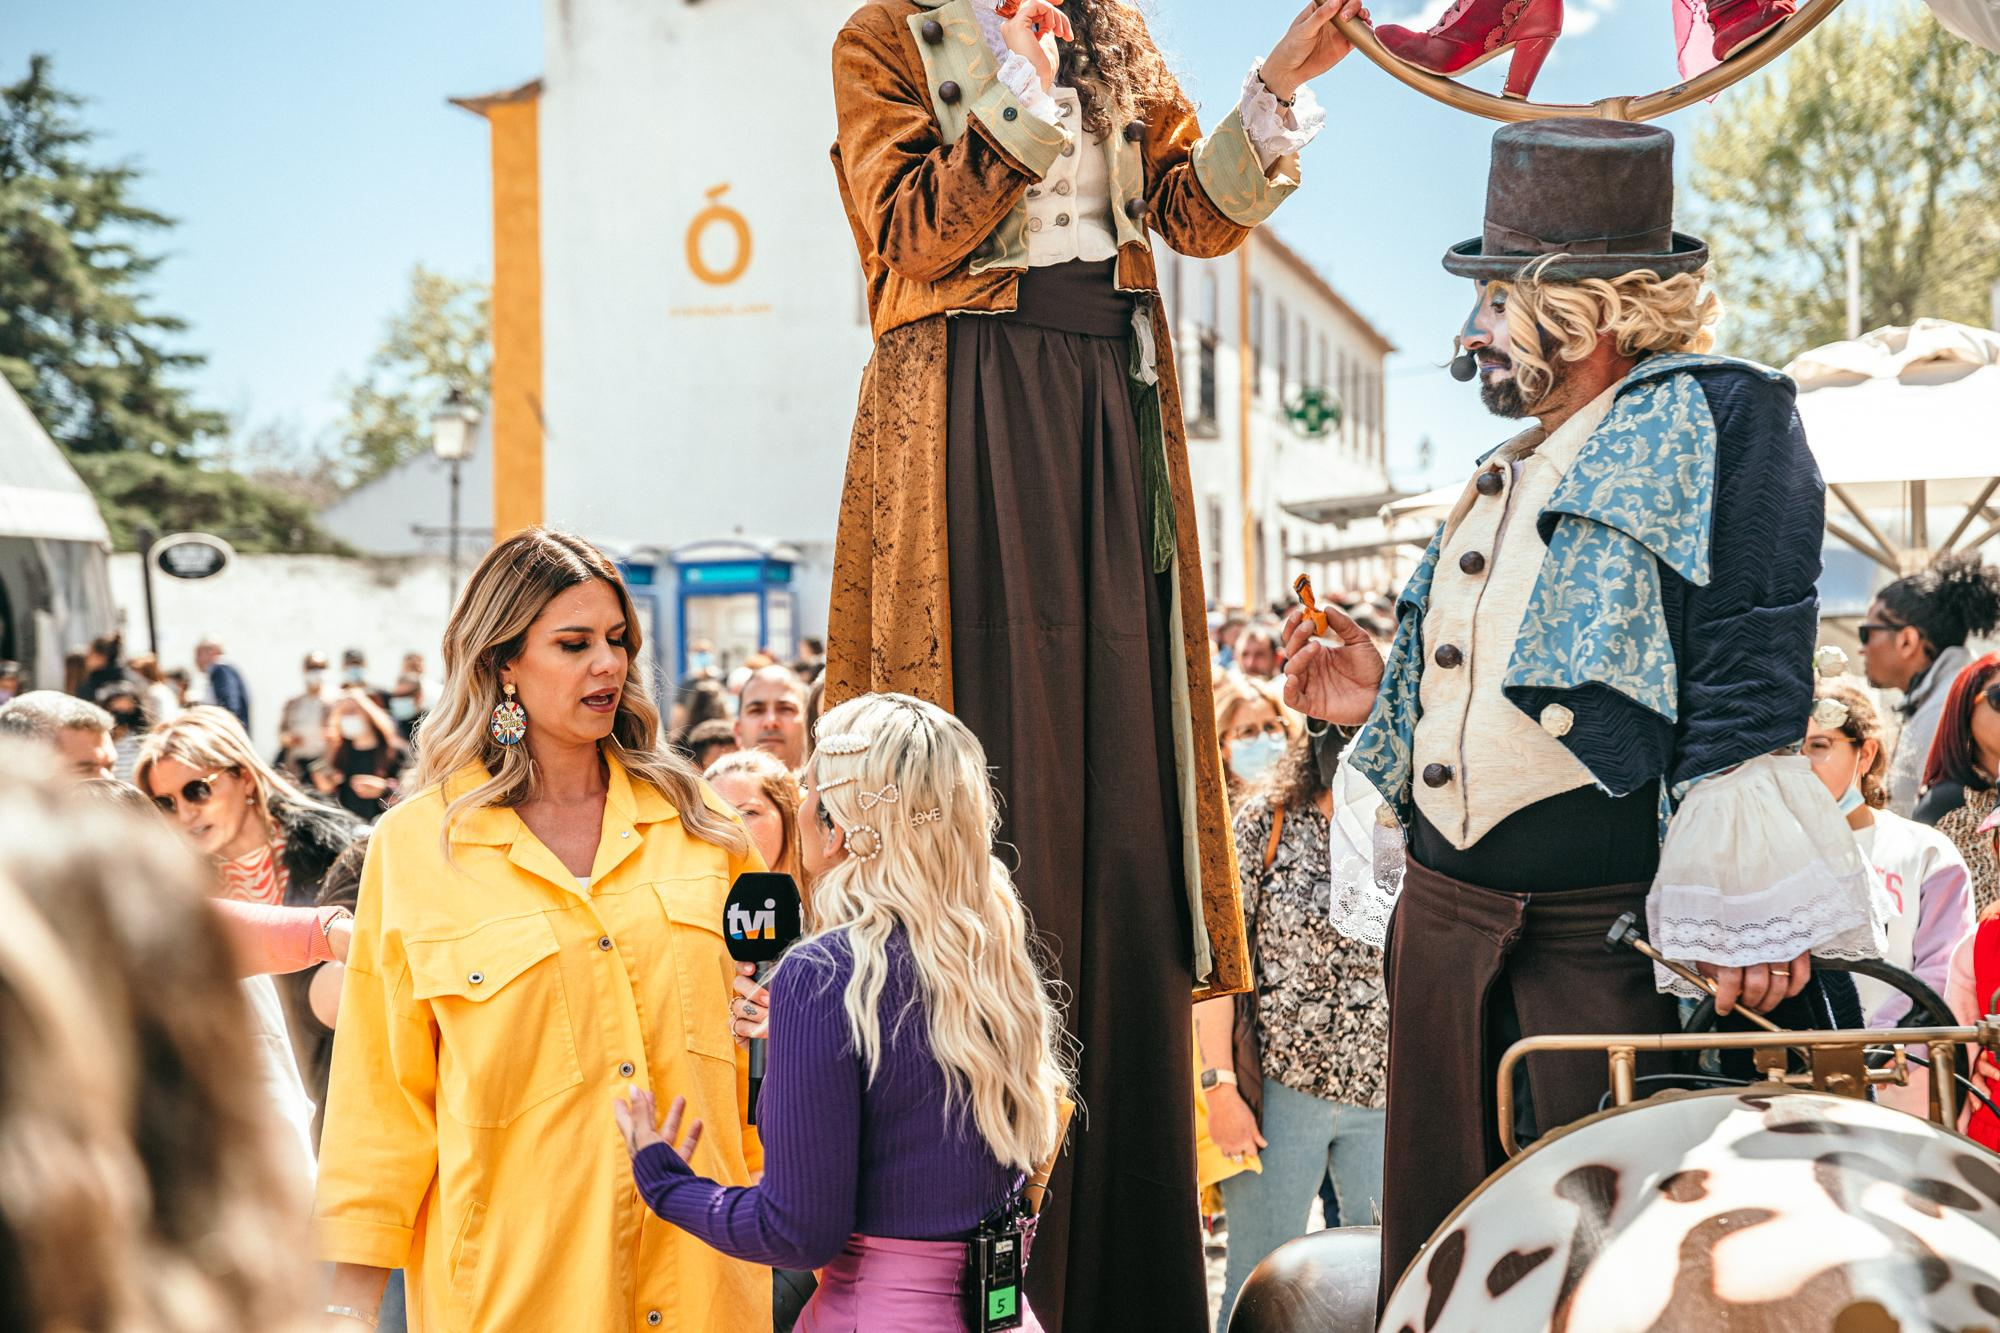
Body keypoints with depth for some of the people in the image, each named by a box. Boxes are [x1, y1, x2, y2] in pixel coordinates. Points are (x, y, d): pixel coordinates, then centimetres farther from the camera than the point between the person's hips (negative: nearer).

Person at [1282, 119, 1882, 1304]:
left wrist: (1739, 914, -21)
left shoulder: (1717, 419, -5)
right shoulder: (1506, 478, 20)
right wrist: (1379, 699, 10)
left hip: (1607, 934, -8)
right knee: (1438, 1249, 12)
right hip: (1446, 920, 8)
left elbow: (1750, 677, -14)